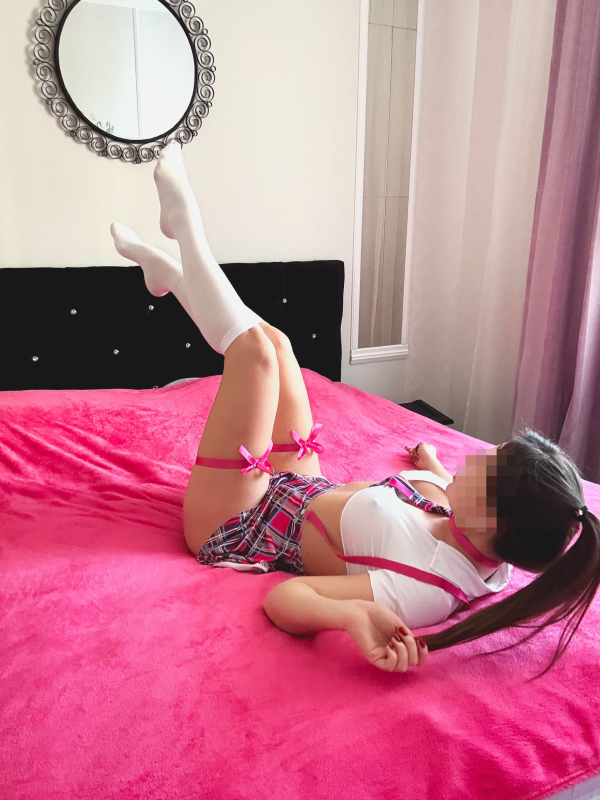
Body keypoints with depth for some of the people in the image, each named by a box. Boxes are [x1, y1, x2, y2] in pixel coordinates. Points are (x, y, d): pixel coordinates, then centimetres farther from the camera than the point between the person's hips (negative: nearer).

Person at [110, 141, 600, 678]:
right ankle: (165, 267, 35)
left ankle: (182, 217, 12)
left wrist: (353, 615, -61)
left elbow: (282, 599, -40)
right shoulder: (482, 543, -16)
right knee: (272, 339, 9)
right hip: (304, 487, 7)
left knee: (253, 347, -15)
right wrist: (432, 462, 29)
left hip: (236, 527, -6)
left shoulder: (421, 588, -39)